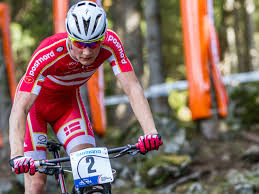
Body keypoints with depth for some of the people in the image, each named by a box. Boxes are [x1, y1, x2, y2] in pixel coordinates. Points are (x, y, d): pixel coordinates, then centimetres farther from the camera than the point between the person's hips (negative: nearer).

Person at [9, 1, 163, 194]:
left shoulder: (110, 43, -29)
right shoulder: (47, 54, -38)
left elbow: (132, 87, -32)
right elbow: (20, 108, -43)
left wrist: (150, 131, -48)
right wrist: (17, 155, -58)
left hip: (68, 102, 3)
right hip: (34, 104, -3)